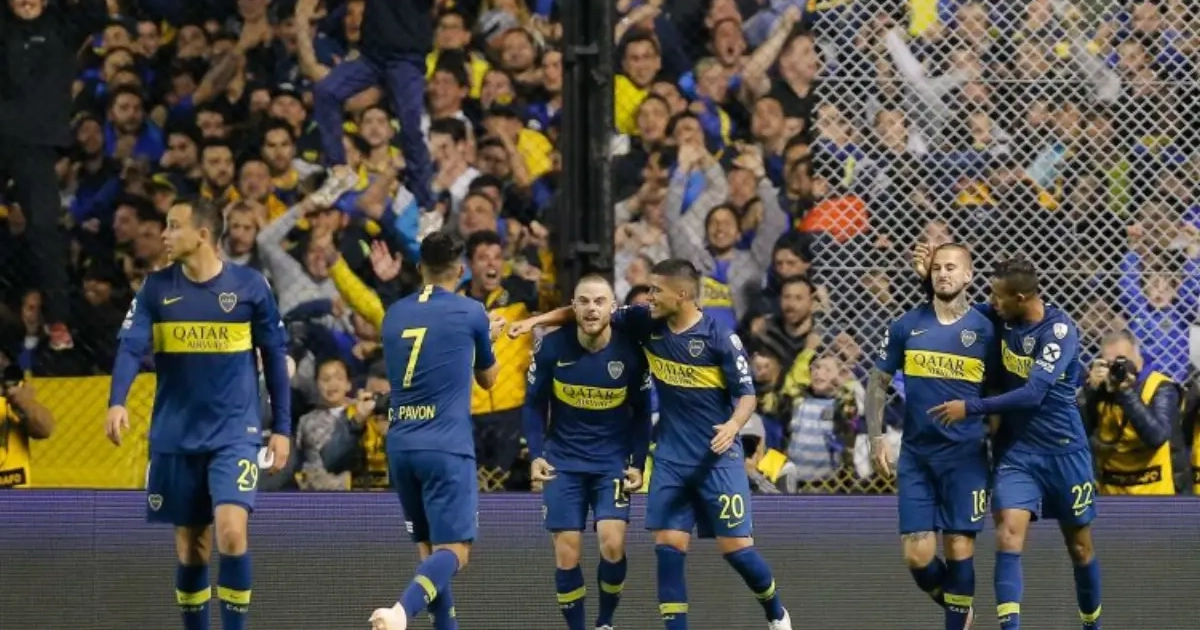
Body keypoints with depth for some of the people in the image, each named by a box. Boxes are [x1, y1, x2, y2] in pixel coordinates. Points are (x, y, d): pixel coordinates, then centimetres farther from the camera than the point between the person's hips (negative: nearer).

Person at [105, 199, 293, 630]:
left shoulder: (250, 286, -3)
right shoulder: (156, 288, 1)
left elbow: (275, 357, 4)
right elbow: (131, 346, -10)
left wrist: (282, 429, 2)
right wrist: (117, 402, -27)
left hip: (234, 433, -3)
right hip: (175, 436, 3)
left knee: (230, 532, -19)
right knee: (190, 547, 7)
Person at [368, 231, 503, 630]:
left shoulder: (394, 314, 12)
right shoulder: (469, 313, 0)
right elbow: (488, 379, 16)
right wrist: (487, 339, 37)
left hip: (400, 445, 5)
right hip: (446, 447, -5)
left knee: (430, 548, 15)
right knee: (453, 551, -10)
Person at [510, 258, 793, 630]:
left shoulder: (720, 338, -14)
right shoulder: (647, 323, -2)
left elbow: (747, 394, -11)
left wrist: (734, 425, -31)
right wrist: (537, 320, 0)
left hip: (718, 457, -4)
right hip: (671, 458, 4)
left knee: (735, 546, -3)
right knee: (668, 545, -4)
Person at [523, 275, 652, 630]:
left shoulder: (630, 351, -10)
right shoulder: (551, 347, -10)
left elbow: (641, 412, 3)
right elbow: (534, 404, 2)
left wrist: (638, 464, -3)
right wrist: (535, 455, -8)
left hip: (613, 461, -1)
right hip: (563, 462, 1)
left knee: (612, 544, -16)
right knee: (567, 553, -5)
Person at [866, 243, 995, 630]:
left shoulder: (985, 330, 0)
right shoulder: (906, 327, 4)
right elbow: (878, 383, 12)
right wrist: (876, 439, 3)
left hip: (966, 456, -2)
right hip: (915, 454, 2)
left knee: (959, 549, -3)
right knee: (917, 555, -3)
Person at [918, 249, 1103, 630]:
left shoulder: (1059, 330, -19)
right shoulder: (1001, 317, -3)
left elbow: (1032, 394, -26)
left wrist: (970, 407, -24)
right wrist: (930, 277, 0)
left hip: (1063, 451, -3)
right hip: (1016, 450, 3)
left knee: (1080, 547, 9)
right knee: (1009, 532, -18)